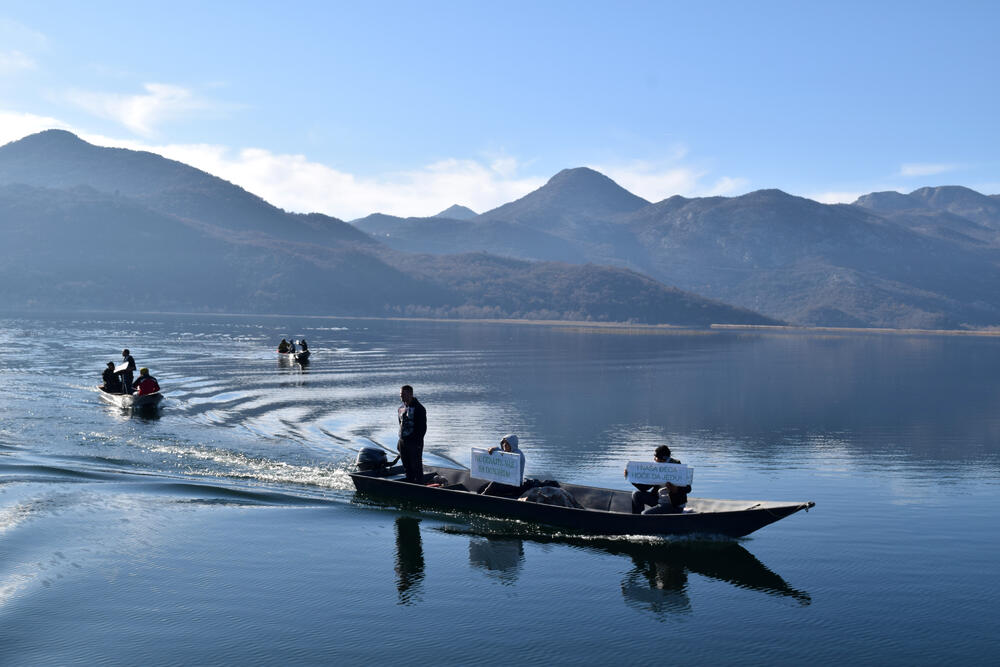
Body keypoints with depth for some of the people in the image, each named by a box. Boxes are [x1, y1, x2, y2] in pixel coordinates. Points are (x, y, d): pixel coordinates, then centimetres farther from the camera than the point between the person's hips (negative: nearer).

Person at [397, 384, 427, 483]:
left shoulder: (419, 408, -10)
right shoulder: (401, 407, 12)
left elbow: (423, 427, -12)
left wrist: (418, 443, -18)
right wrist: (400, 441, 13)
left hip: (414, 443, -7)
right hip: (402, 442, 7)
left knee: (417, 468, -3)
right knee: (407, 468, 13)